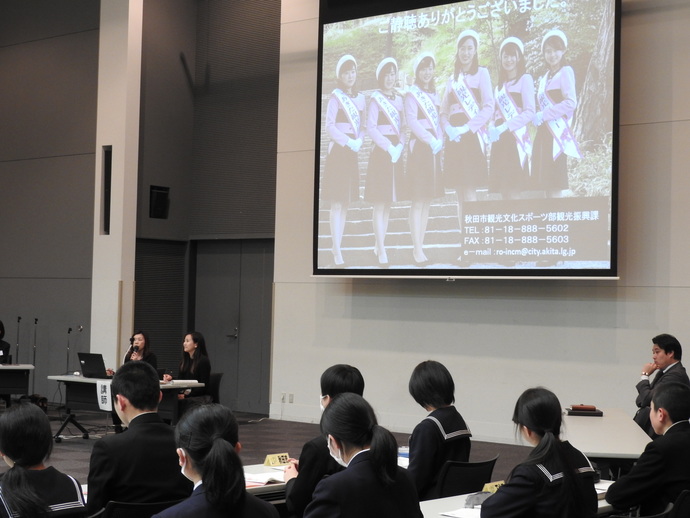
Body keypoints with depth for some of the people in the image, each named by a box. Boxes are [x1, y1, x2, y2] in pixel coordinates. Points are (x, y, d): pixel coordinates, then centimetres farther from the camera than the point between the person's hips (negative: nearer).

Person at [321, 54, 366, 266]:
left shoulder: (360, 98, 11)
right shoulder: (336, 97, -6)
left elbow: (362, 126, 14)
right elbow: (329, 126, -11)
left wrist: (359, 141, -4)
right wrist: (348, 142, -18)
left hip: (353, 153, 6)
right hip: (338, 151, -6)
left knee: (346, 202, 8)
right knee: (337, 203, -8)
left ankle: (337, 247, 14)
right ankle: (337, 251, -9)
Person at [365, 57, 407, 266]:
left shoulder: (399, 99, 13)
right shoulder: (376, 98, -4)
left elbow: (403, 127, 12)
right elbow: (371, 128, -12)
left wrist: (400, 147, -6)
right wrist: (389, 147, -17)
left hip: (396, 153, 6)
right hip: (381, 152, -6)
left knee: (388, 203, 9)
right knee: (379, 204, -7)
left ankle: (379, 246, 16)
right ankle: (381, 251, -8)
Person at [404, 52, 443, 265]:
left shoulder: (434, 94, 18)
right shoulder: (412, 93, -4)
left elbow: (437, 120, 18)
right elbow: (411, 121, -14)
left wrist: (440, 140, 0)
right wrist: (431, 141, -19)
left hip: (434, 149, 7)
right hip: (419, 146, -7)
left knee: (427, 201, 7)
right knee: (418, 201, -7)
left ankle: (419, 246, 11)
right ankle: (417, 249, -6)